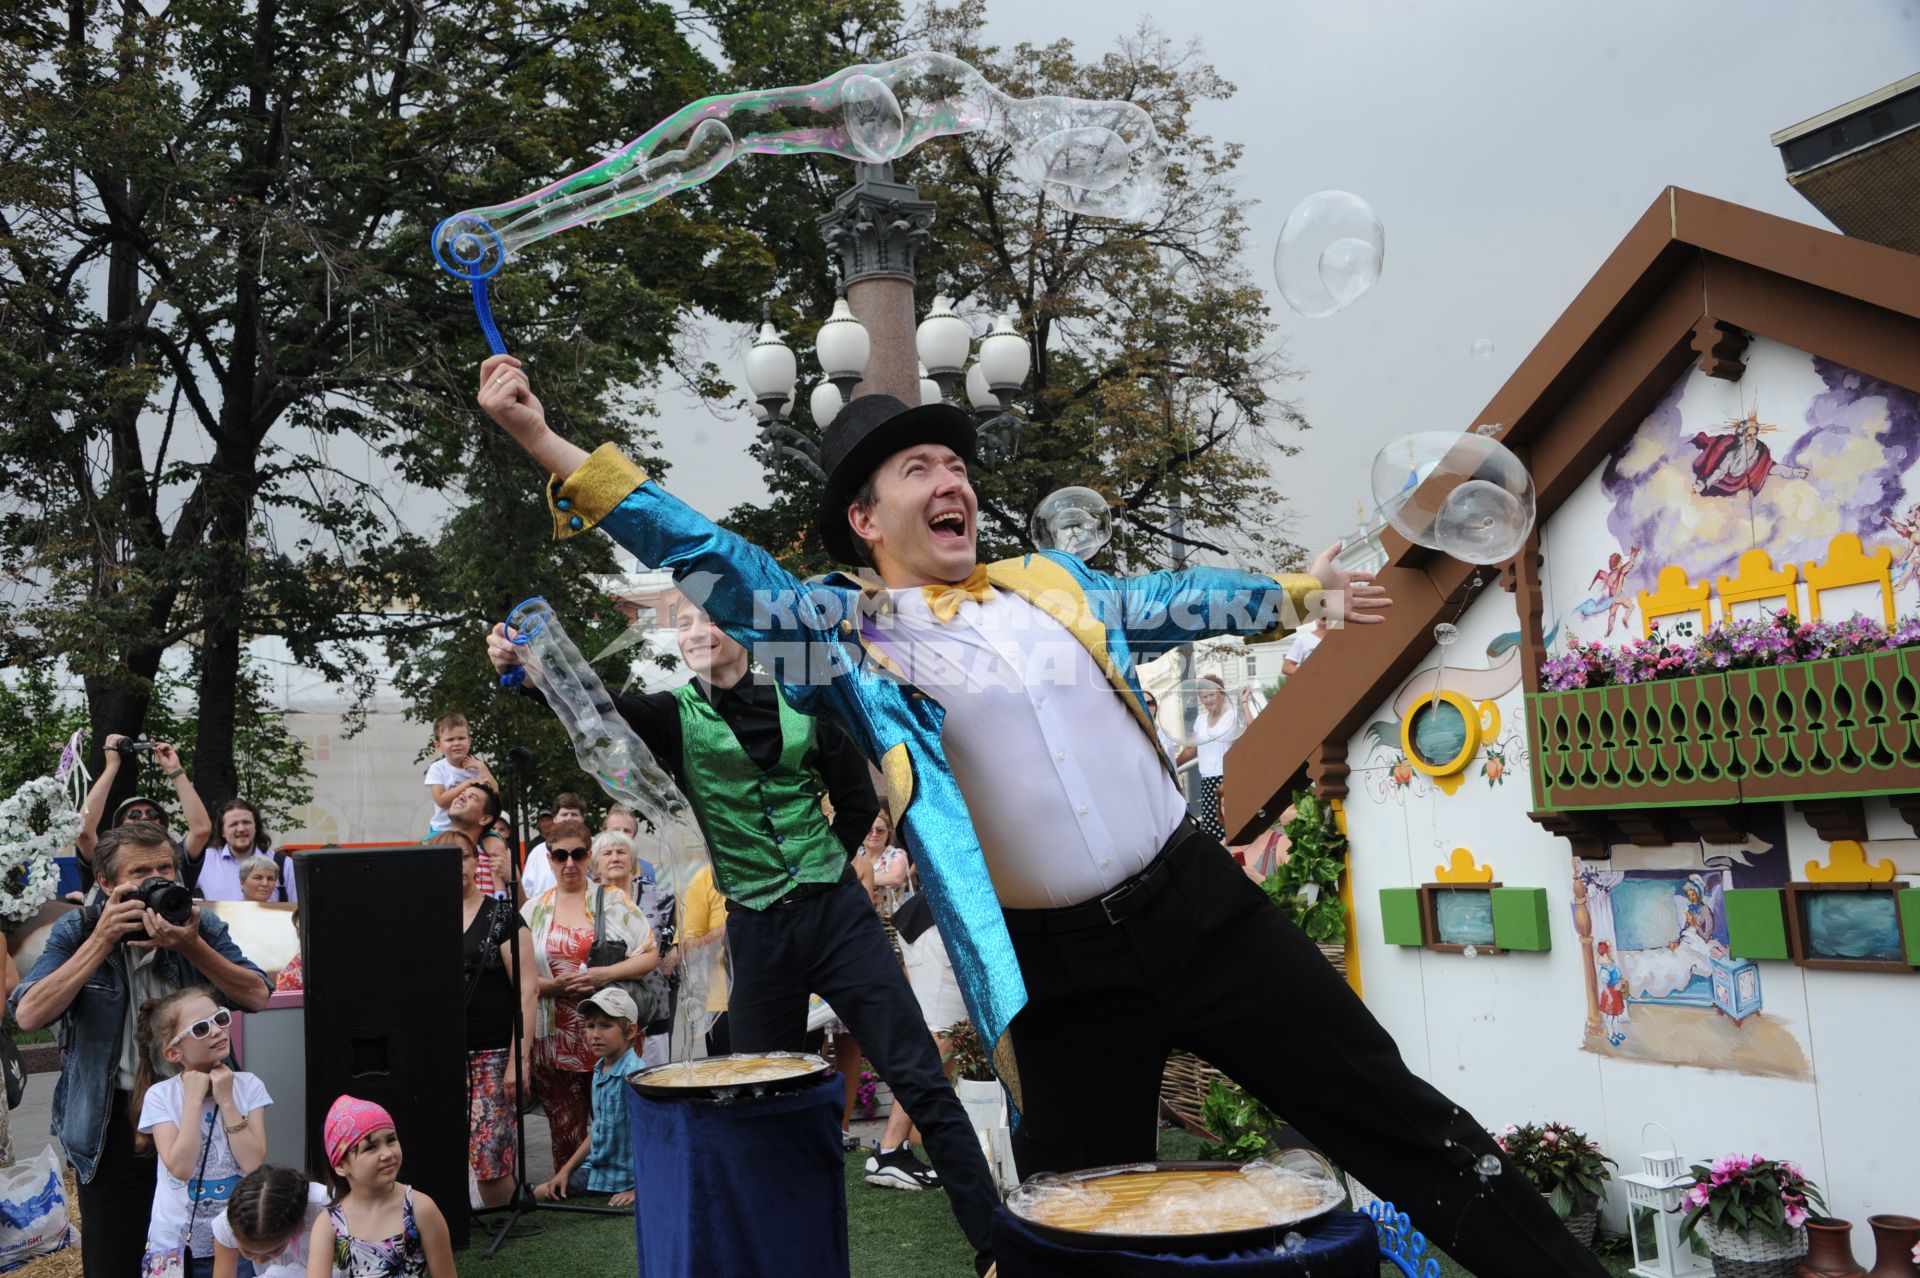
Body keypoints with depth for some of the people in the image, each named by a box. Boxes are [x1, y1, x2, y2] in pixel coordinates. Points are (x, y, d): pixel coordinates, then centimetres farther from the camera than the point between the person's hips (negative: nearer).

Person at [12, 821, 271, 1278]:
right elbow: (29, 1015, -17)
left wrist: (192, 947, -22)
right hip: (113, 1120, -1)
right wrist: (102, 940, -21)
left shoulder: (202, 928, -1)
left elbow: (257, 996, -11)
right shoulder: (76, 933, -4)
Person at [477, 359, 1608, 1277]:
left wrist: (1293, 592, 39)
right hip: (1061, 967, -3)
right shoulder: (847, 631, -2)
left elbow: (1169, 602, 27)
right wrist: (544, 442, -16)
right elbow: (708, 562, -10)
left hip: (1200, 902, 3)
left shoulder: (1050, 582, 11)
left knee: (1397, 1116, 10)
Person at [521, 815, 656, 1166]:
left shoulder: (614, 901, 4)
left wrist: (604, 975, -14)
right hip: (554, 1042, 2)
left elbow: (651, 956, 0)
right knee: (565, 1134, 8)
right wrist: (555, 985, -12)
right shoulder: (534, 910, 9)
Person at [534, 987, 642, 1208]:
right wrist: (566, 1170, 14)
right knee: (539, 1194, 16)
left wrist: (637, 1189, -21)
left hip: (623, 1181, -8)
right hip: (594, 1171, 8)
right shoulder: (599, 1071, 5)